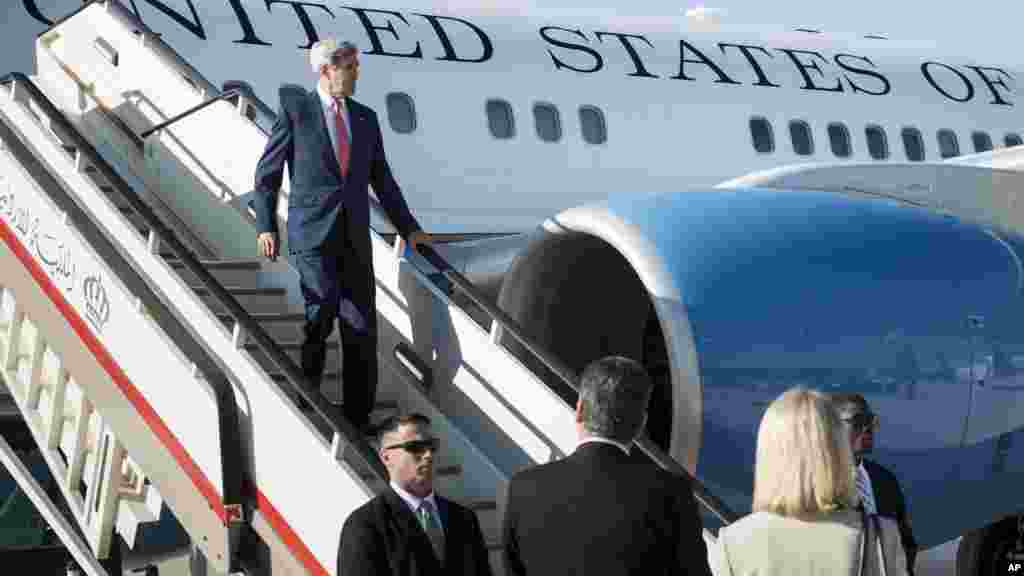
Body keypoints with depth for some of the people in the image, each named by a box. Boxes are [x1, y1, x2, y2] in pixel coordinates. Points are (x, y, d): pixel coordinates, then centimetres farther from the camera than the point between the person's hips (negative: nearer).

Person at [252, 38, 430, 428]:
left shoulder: (365, 118, 14)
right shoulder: (295, 109, 1)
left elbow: (382, 180, 20)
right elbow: (267, 174, 2)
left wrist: (408, 228, 15)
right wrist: (265, 226, -6)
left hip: (355, 237, 5)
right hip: (312, 235, -4)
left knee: (362, 330, 1)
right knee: (320, 314, -17)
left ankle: (358, 420, 9)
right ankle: (303, 411, -2)